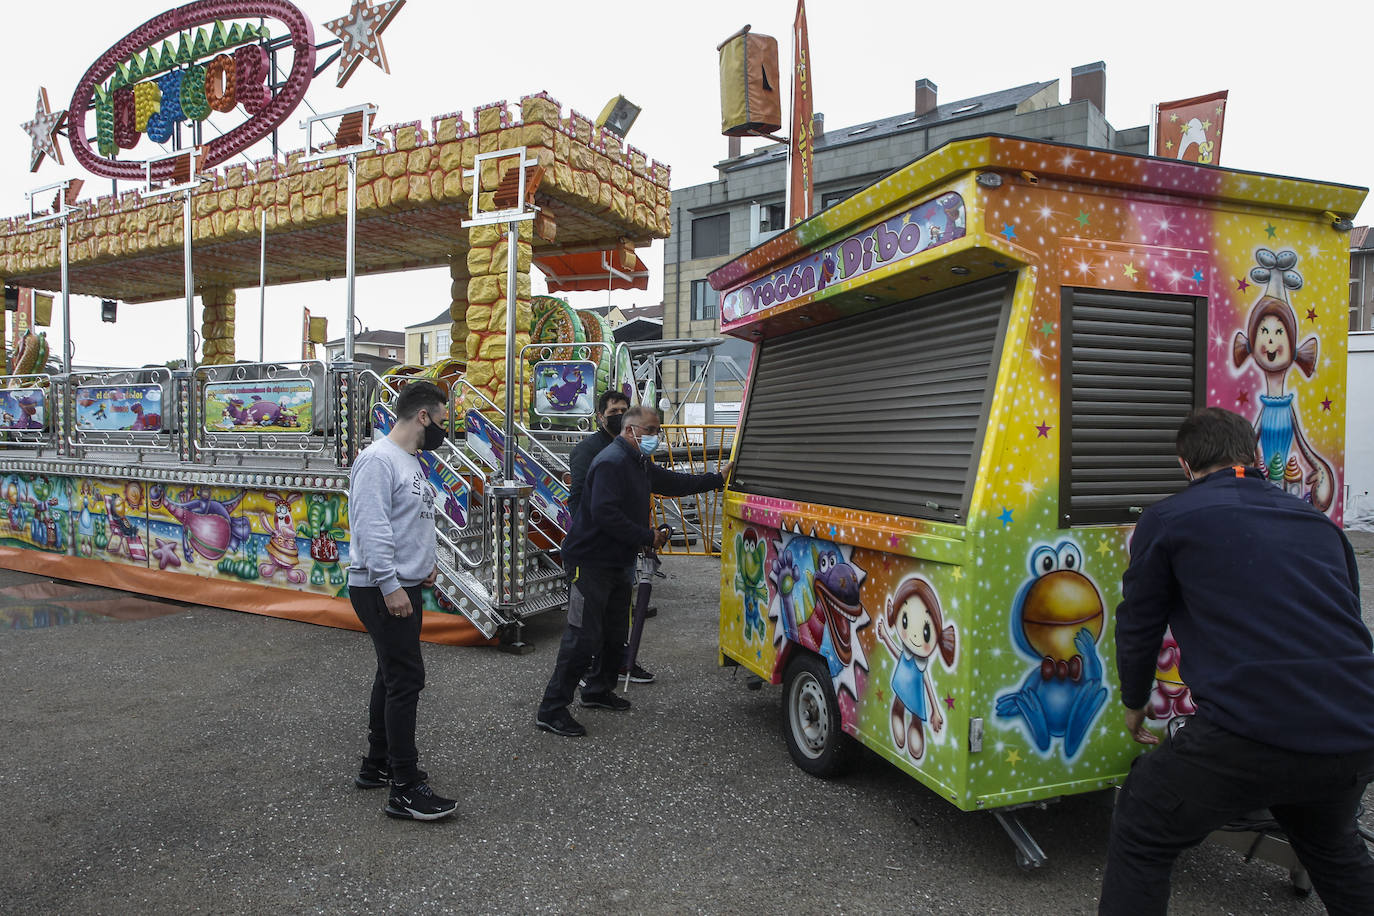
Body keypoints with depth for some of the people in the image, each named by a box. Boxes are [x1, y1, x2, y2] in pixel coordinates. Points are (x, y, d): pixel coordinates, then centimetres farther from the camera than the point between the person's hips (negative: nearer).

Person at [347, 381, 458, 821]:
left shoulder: (411, 461, 15)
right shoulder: (378, 460, -17)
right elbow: (371, 527, -24)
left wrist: (425, 562, 19)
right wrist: (390, 586, -25)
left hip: (406, 586, 11)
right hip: (382, 590, -11)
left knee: (393, 676, 17)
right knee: (406, 680, -9)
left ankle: (377, 765, 30)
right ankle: (405, 790, -3)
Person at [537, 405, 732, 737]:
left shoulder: (640, 465, 15)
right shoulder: (611, 462, -18)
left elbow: (673, 482, 26)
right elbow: (605, 514, -28)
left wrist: (717, 479, 23)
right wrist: (648, 537, -22)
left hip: (618, 563, 10)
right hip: (590, 563, -10)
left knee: (615, 634, 18)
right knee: (584, 637, -11)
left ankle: (598, 690, 36)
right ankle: (551, 710, -4)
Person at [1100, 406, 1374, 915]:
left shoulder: (1167, 519, 2)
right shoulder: (1318, 522, 18)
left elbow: (1138, 625, 8)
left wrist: (1134, 706, 27)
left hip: (1250, 736, -6)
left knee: (1141, 836, 14)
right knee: (1333, 846, 36)